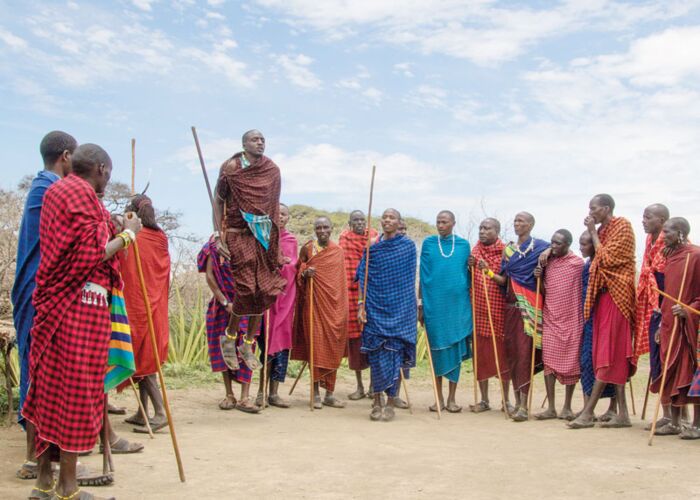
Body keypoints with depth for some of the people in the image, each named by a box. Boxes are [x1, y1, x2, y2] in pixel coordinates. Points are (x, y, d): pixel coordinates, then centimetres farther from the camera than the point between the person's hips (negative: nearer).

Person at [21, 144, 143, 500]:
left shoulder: (56, 191, 19)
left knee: (50, 388, 11)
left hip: (55, 303, 9)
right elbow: (93, 255, -15)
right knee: (77, 389, -4)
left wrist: (113, 233, 22)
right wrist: (127, 234, -3)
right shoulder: (81, 195, -10)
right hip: (82, 302, -9)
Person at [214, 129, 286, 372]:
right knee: (246, 288, -12)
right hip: (239, 233, -4)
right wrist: (220, 234, -6)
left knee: (264, 290, 2)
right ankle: (229, 337, 11)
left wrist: (277, 240, 12)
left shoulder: (272, 170, 8)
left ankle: (248, 344, 16)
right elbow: (218, 201, 1)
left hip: (264, 235, 4)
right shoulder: (231, 167, -3)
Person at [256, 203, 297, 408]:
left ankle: (274, 392, 10)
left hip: (286, 293, 4)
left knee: (282, 341, 3)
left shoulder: (291, 240, 14)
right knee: (268, 342, -7)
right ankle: (262, 390, 3)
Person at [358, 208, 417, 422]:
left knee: (395, 354, -2)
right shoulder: (372, 249, 6)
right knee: (376, 354, 2)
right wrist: (361, 305, -2)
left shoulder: (409, 246, 4)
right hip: (376, 308, 1)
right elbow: (363, 279, 5)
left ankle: (391, 402, 7)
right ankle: (377, 400, 15)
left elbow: (411, 278, 6)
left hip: (400, 309, -1)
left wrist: (417, 304, 3)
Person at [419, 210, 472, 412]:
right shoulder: (428, 243, 4)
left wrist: (471, 303, 7)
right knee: (437, 347, 4)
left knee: (456, 348, 2)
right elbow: (422, 275, 5)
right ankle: (439, 397, 14)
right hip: (434, 303, 0)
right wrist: (420, 303, 2)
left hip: (458, 303, 0)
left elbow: (468, 274, 10)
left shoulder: (463, 244, 6)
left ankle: (452, 398, 12)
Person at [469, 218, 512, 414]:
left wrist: (489, 270, -19)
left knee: (502, 353, 3)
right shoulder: (475, 250, 9)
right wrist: (471, 267, -6)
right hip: (478, 310, 4)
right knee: (480, 353, 5)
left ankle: (506, 400, 13)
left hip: (499, 309, -4)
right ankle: (484, 400, 15)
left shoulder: (505, 251, -3)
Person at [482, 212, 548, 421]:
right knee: (512, 351, 4)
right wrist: (488, 270, -3)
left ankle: (524, 405, -10)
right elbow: (504, 279, 13)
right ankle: (518, 402, 12)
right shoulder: (508, 249, 15)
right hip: (511, 305, 5)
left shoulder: (540, 247, 0)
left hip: (529, 306, -5)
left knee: (524, 351, -11)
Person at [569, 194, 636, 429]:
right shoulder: (602, 230, 17)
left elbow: (606, 258, -14)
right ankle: (622, 413, 10)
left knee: (609, 352, -8)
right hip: (603, 294, 9)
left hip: (615, 294, -9)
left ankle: (588, 412, -10)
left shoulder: (623, 226, -6)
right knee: (615, 355, 7)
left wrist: (593, 233, -7)